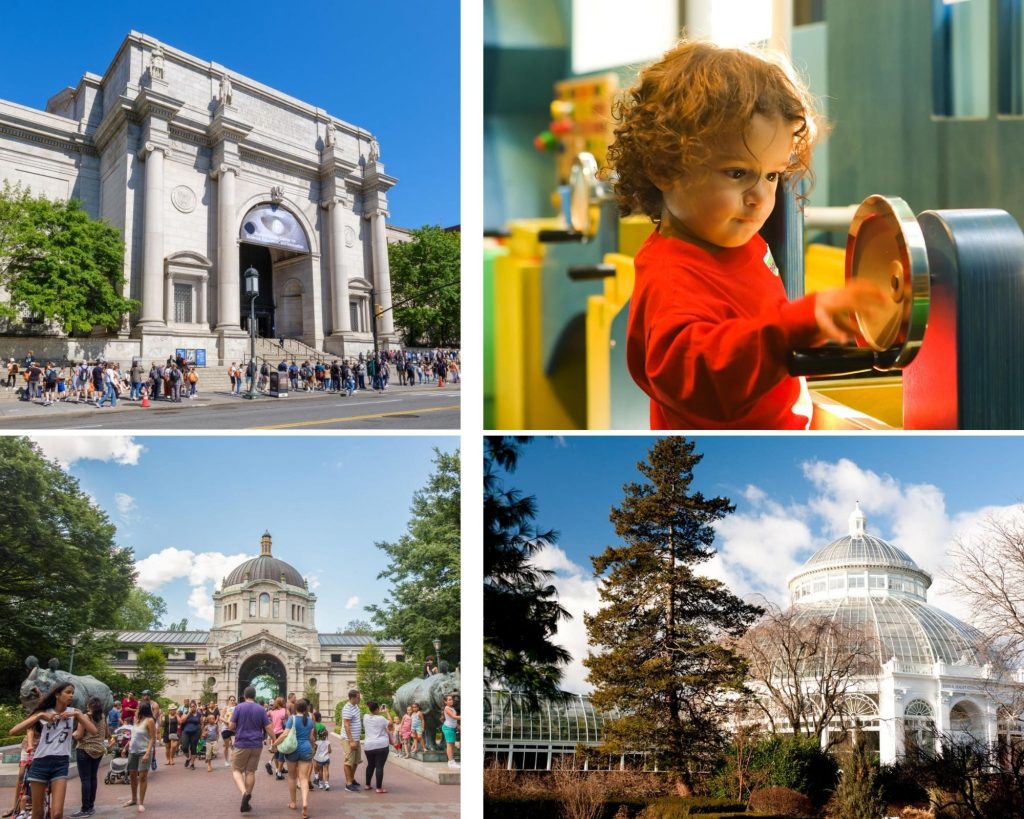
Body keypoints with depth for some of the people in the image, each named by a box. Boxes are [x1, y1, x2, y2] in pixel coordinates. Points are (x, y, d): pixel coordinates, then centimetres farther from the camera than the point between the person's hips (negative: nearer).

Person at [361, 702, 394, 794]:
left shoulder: (365, 717, 3)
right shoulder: (381, 719, -12)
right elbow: (391, 723, 3)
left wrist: (380, 713, 27)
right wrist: (387, 712, 10)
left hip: (368, 746, 6)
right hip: (381, 746, -6)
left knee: (370, 765, 21)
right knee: (379, 766, -5)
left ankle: (367, 785, 28)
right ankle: (379, 788, -6)